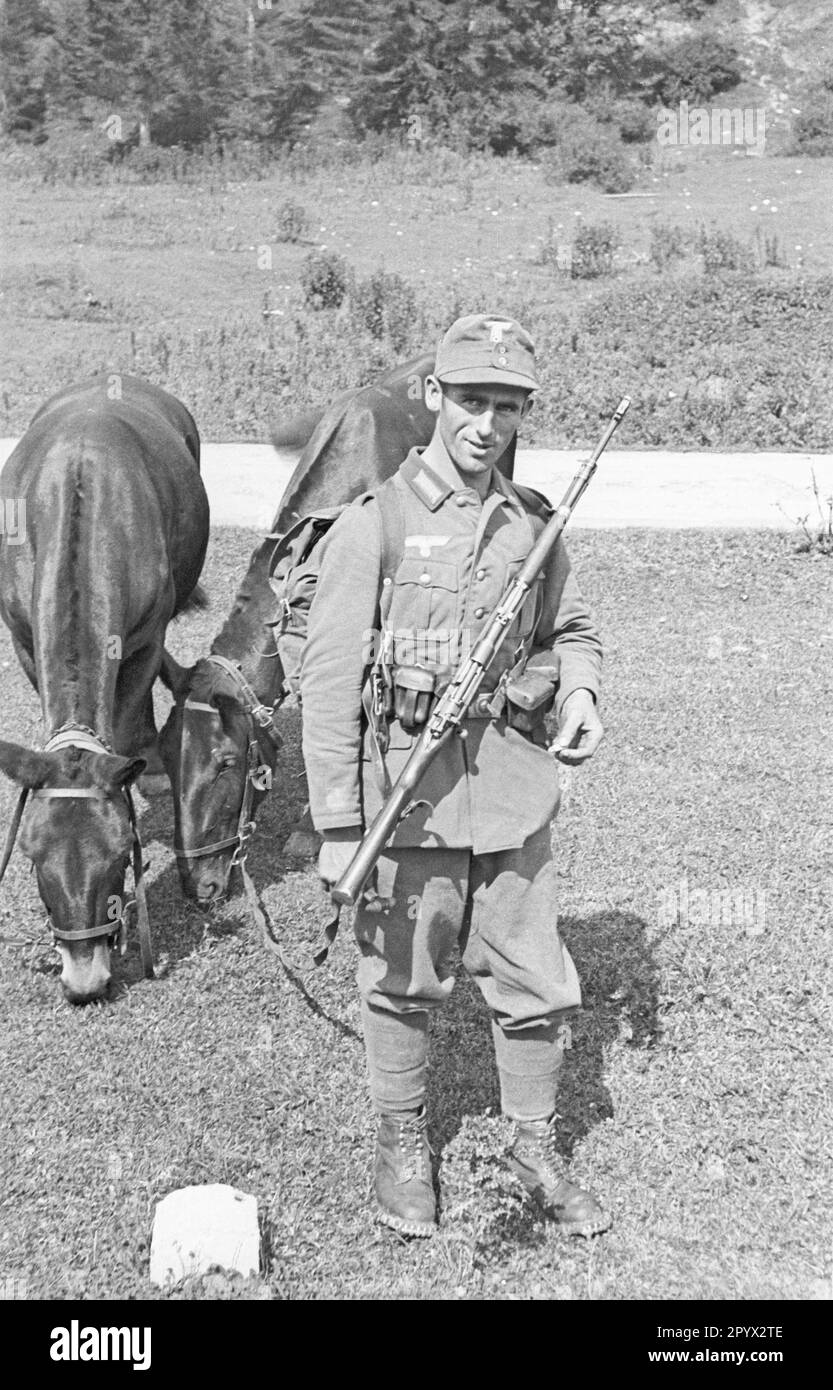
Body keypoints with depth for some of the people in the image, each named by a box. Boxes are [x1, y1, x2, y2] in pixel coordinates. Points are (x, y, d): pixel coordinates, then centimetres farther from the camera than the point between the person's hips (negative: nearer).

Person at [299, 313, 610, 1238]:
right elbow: (329, 679, -9)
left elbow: (572, 632, 21)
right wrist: (336, 825, -11)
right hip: (407, 789, -3)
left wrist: (579, 691, -3)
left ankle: (536, 1150, 32)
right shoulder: (373, 524, -7)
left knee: (534, 982, 11)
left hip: (516, 788, 4)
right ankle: (401, 1145, 34)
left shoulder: (532, 523, 7)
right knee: (403, 983, 11)